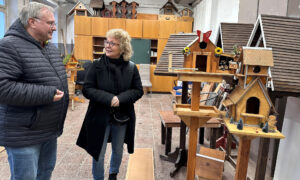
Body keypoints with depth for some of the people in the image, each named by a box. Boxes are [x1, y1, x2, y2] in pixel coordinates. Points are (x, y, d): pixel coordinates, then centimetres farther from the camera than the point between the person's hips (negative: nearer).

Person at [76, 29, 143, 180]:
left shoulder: (131, 67, -5)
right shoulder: (97, 65, -9)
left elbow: (138, 91, -3)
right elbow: (87, 89, -10)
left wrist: (121, 98, -21)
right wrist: (108, 98, -25)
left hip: (122, 118, 2)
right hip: (99, 117, -2)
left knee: (118, 151, 21)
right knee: (98, 154, 9)